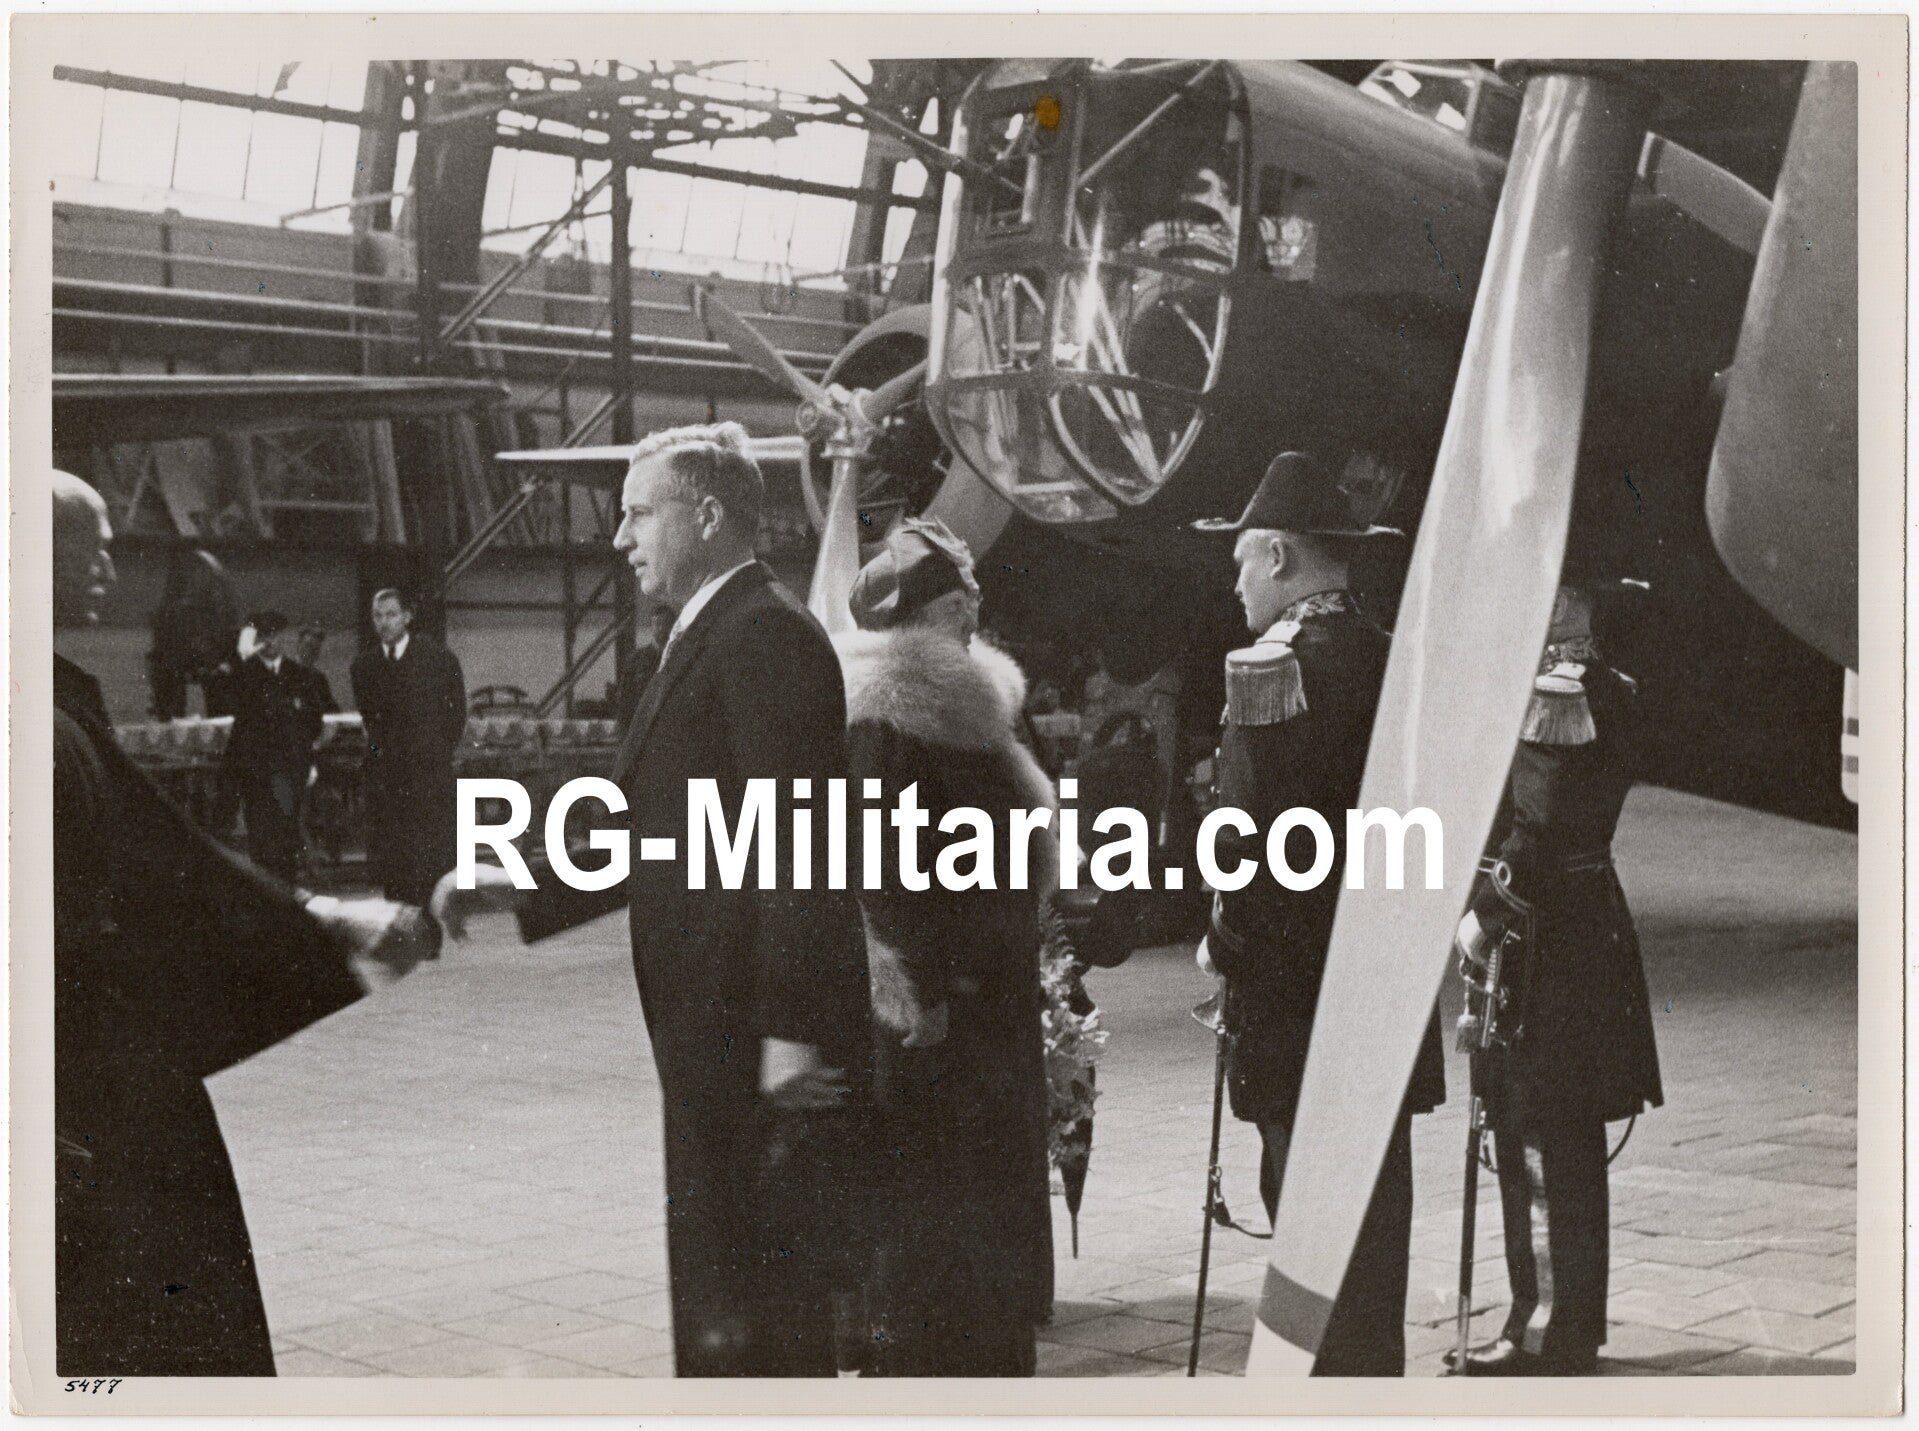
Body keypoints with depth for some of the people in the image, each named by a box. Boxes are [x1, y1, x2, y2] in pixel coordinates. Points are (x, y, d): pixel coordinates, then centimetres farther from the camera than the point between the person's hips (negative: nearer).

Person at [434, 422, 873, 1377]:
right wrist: (519, 893, 13)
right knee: (721, 1306, 17)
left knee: (756, 1307, -3)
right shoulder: (708, 639, 18)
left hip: (764, 1047, -10)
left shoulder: (766, 634, -14)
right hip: (719, 1042, 10)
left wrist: (792, 1028, -23)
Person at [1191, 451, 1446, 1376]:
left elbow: (1251, 834, -18)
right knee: (1376, 1203, 15)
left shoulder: (1272, 671, -15)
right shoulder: (1393, 663, 8)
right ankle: (1377, 1368, 24)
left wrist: (1225, 945, -5)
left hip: (1291, 988, -8)